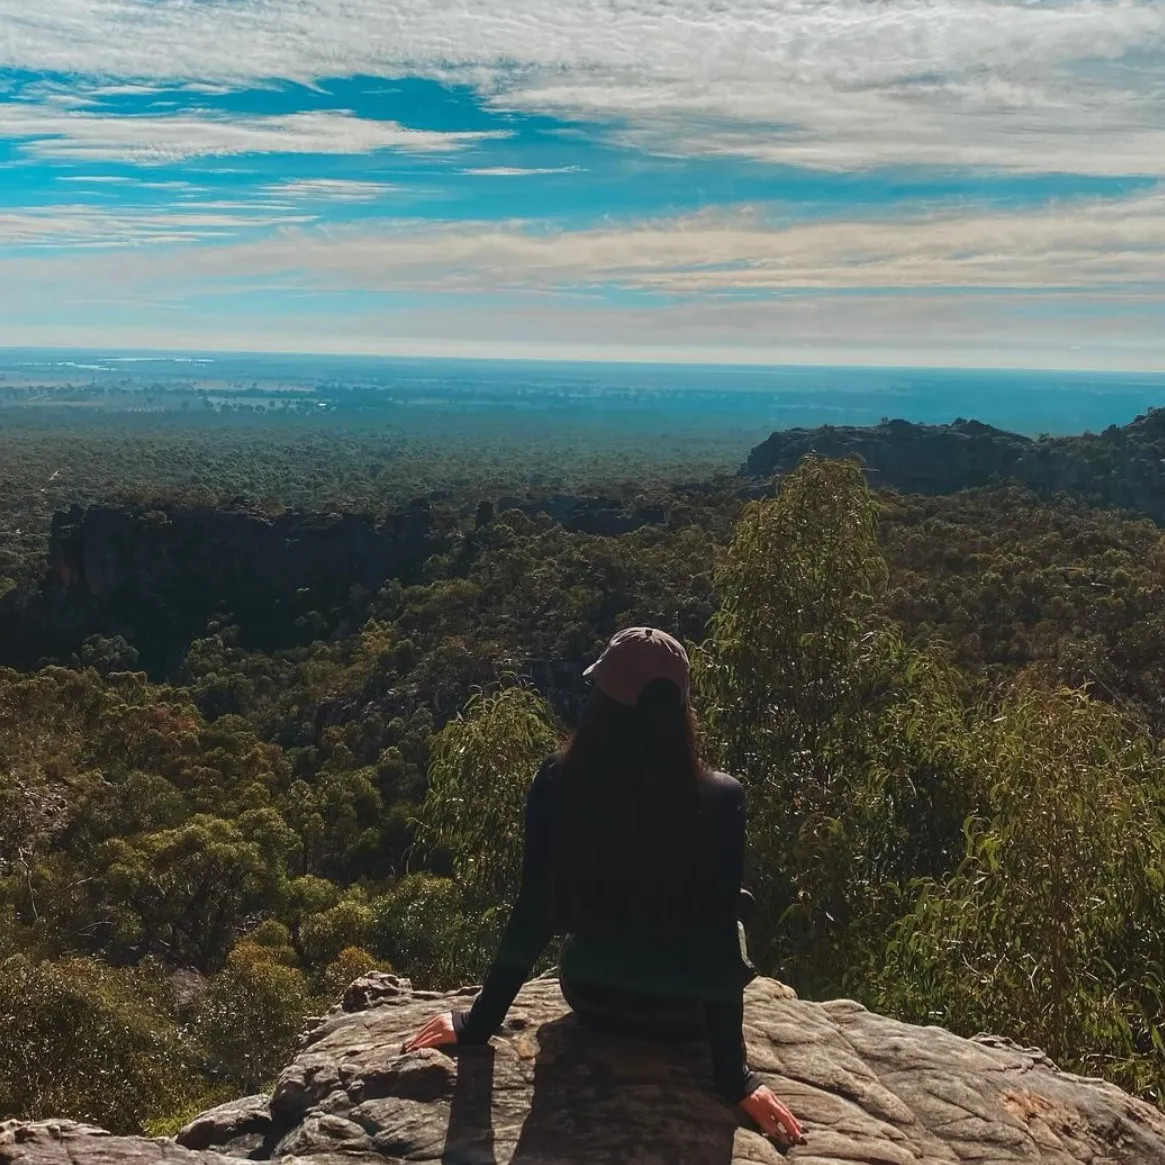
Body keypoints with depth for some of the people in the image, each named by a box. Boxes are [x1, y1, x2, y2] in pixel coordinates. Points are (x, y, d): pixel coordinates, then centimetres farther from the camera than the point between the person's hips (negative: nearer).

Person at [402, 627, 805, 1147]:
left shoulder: (557, 784, -22)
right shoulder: (719, 800, -27)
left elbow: (531, 919, -16)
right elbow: (719, 939, -23)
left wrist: (478, 1023, -2)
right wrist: (735, 1078, -13)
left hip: (591, 1000, 2)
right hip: (684, 1013, -2)